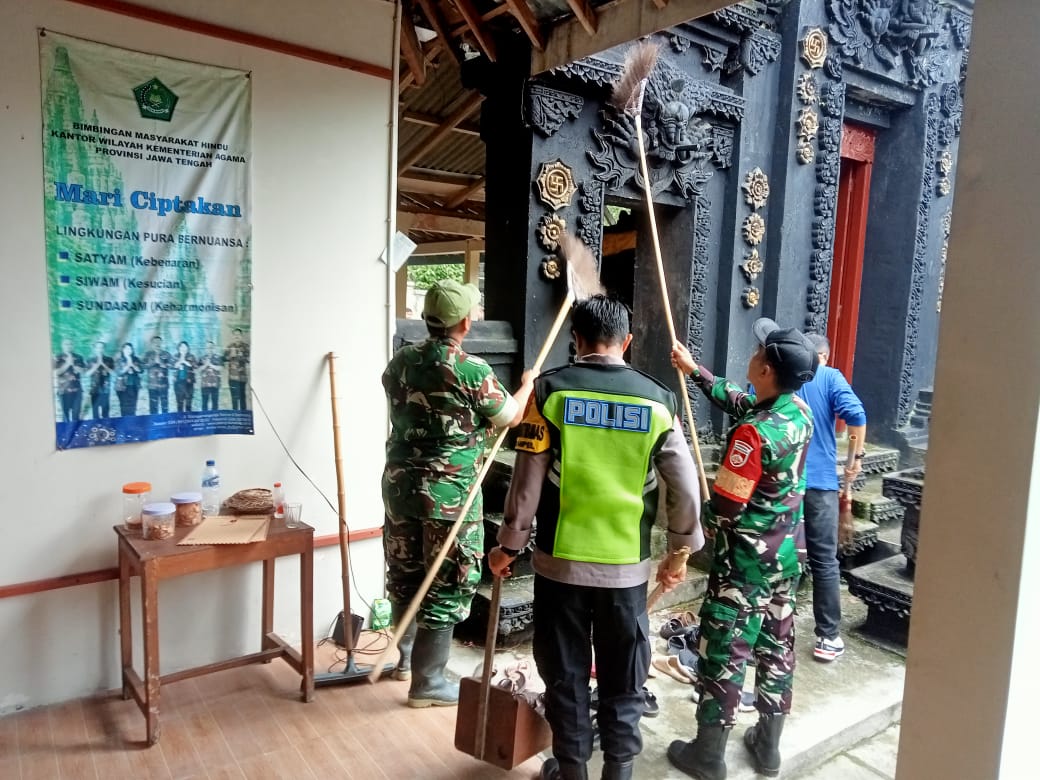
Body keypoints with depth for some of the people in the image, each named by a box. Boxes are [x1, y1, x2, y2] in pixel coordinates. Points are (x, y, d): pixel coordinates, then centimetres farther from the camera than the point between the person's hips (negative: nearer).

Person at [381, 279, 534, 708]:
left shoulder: (400, 362, 3)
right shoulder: (472, 370, -16)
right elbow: (510, 417, -2)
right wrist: (528, 385, 18)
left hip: (400, 487, 7)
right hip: (449, 496, -7)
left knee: (405, 575, 21)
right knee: (445, 588, 6)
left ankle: (404, 657, 40)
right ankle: (427, 683, 17)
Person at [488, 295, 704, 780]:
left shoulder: (550, 389, -8)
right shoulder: (657, 400, -2)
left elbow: (527, 481, -8)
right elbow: (685, 490, 0)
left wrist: (509, 545, 4)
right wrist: (680, 553, 13)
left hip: (560, 560, -1)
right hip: (627, 565, 1)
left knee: (565, 672, 16)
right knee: (623, 676, 17)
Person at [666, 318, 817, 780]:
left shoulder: (753, 433, -27)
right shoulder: (800, 411, -2)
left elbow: (724, 506, -22)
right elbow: (736, 402, 14)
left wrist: (704, 524, 0)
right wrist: (694, 370, 21)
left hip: (745, 558, -8)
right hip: (788, 552, 8)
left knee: (724, 650, 6)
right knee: (776, 643, 18)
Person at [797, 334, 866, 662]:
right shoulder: (829, 377, 0)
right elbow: (856, 414, -15)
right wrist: (857, 457, -3)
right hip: (819, 481, -2)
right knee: (824, 561, 5)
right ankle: (827, 638, 10)